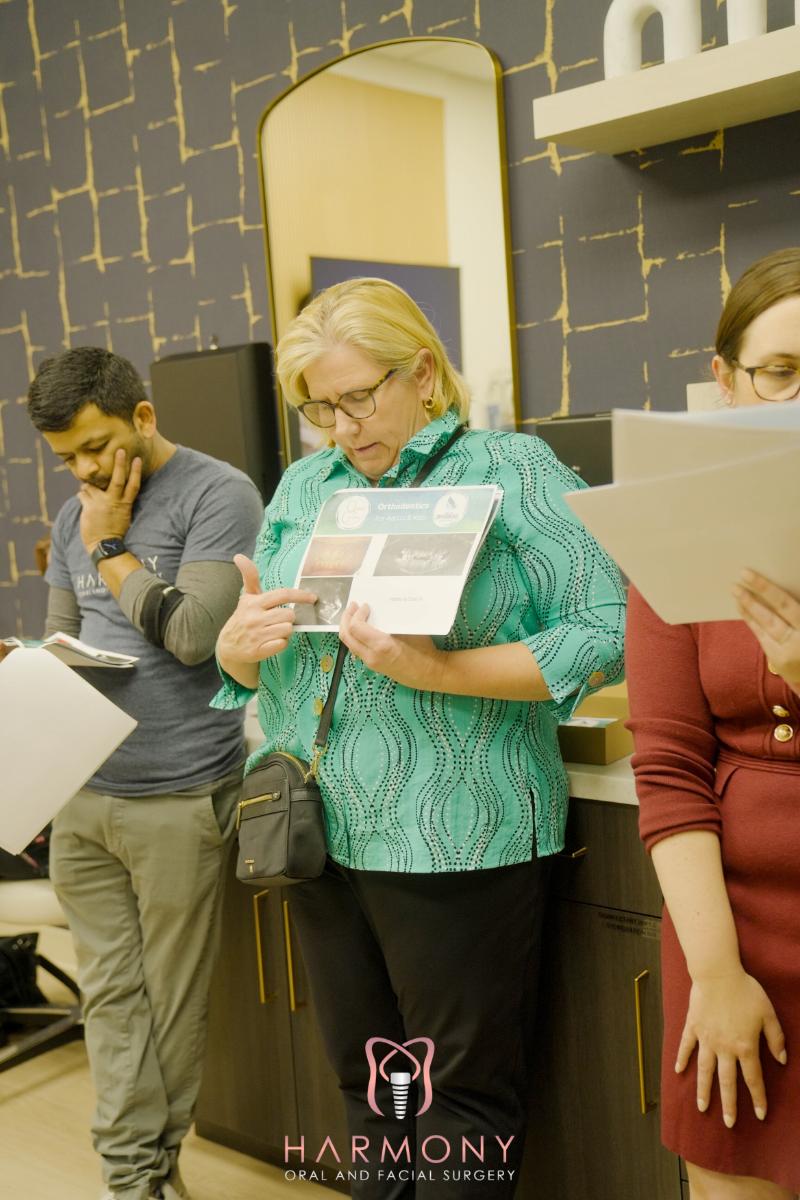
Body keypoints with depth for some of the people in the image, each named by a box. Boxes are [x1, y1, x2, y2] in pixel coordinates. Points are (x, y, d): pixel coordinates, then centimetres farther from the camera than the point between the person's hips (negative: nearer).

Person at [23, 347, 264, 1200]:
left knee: (172, 999, 7)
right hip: (81, 789, 6)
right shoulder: (75, 516, 14)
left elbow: (192, 633, -16)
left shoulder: (218, 496, -7)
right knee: (110, 995, 9)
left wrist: (109, 546, -7)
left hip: (177, 798, -6)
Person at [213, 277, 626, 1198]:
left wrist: (437, 671, -23)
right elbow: (242, 665, 17)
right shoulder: (303, 486, 12)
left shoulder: (511, 471, -5)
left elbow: (607, 634, -15)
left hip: (453, 839, -5)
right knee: (365, 1081, 19)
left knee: (463, 1091, 8)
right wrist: (240, 643, -7)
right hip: (318, 835, 6)